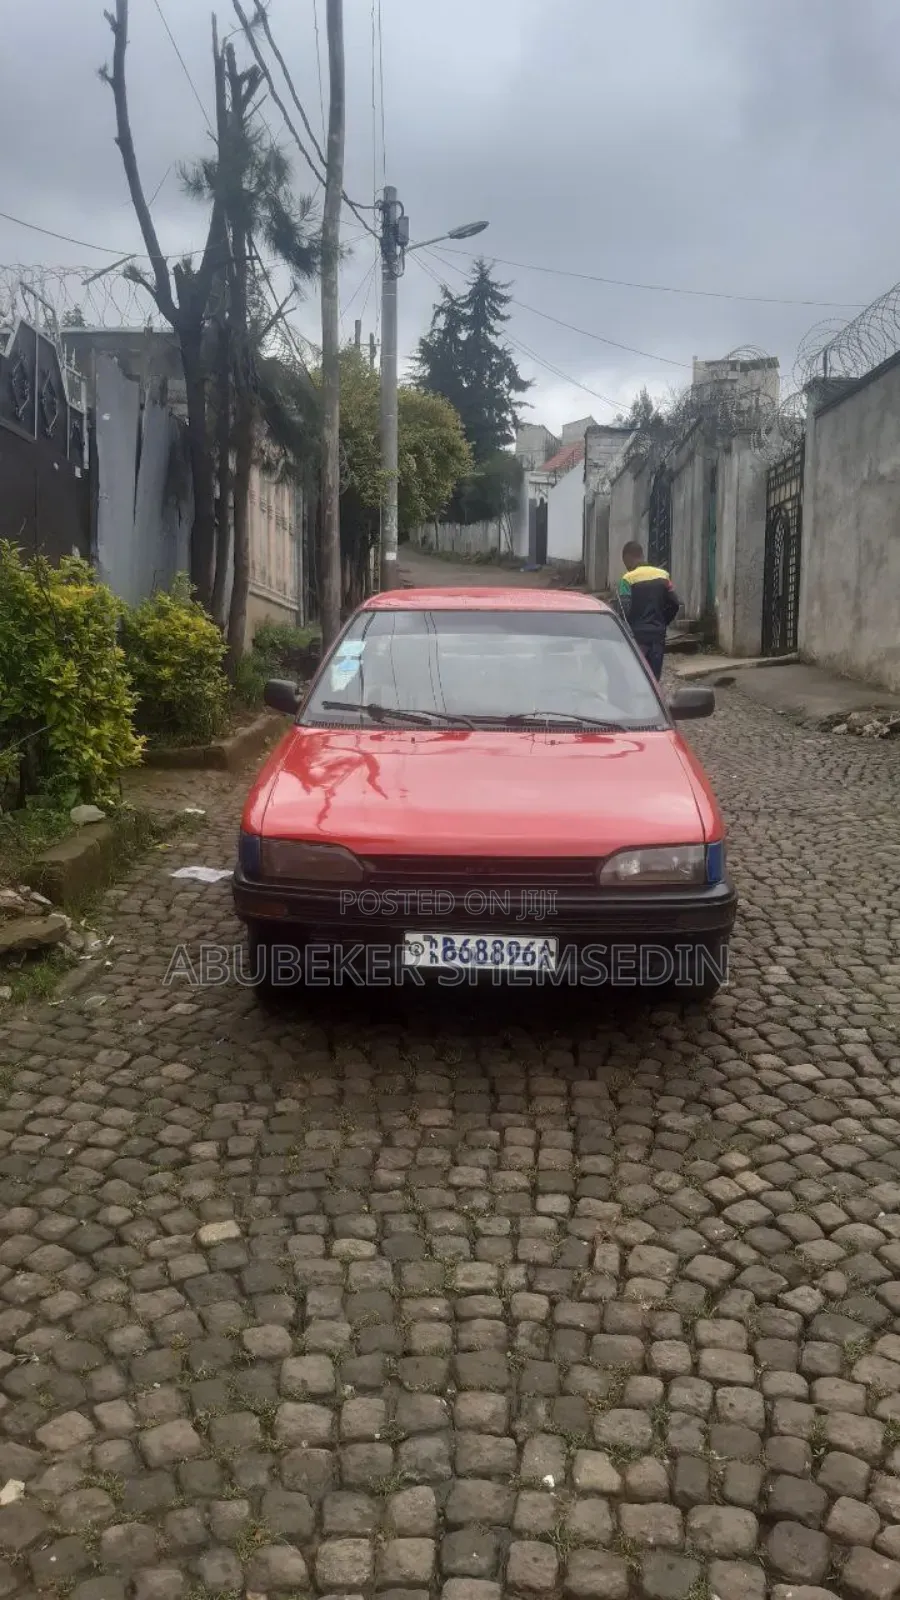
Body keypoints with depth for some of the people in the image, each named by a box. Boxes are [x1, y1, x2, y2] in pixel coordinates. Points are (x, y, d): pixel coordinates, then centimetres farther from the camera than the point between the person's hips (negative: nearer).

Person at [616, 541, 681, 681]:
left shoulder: (628, 579, -9)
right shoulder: (663, 575, 6)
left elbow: (624, 609, -16)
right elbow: (675, 604, 7)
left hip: (637, 636, -5)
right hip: (658, 635, 5)